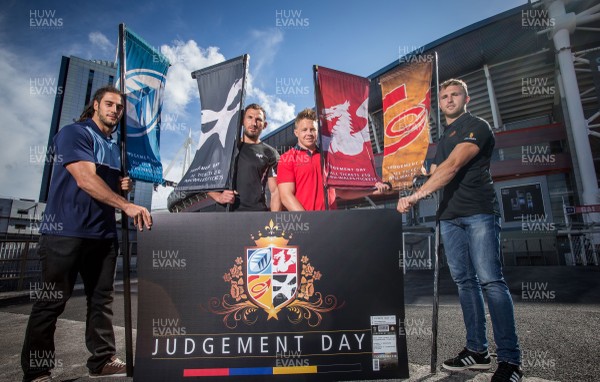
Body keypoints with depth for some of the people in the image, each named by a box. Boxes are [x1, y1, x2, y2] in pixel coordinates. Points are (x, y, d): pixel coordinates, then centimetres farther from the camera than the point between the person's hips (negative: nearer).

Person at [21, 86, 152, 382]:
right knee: (50, 302, 3)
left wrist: (123, 185, 4)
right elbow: (85, 180, -22)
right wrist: (127, 205, -30)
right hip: (67, 231, -7)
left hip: (103, 233, 7)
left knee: (101, 299, 9)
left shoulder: (114, 147, 16)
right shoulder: (74, 133, -8)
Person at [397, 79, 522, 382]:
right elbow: (434, 175, 21)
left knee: (490, 280, -11)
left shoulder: (476, 126, -1)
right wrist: (412, 198, 5)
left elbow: (453, 166, -16)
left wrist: (417, 195, -23)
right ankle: (477, 350, 15)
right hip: (449, 215, 7)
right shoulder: (442, 138, 23)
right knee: (464, 281, 7)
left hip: (478, 212, -7)